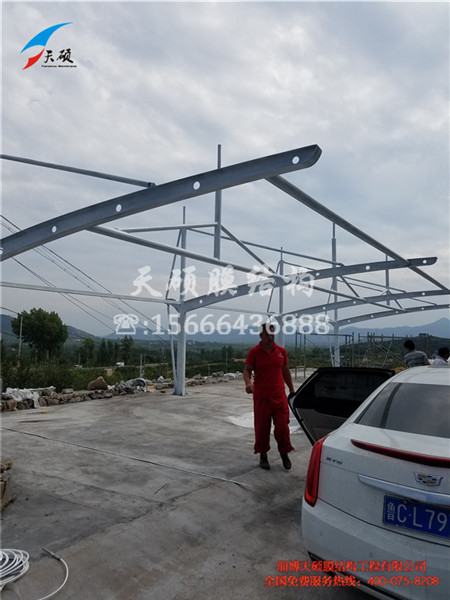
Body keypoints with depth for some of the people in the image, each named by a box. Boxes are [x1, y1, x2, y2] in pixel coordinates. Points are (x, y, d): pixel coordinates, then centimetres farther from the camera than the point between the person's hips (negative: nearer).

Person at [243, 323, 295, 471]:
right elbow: (247, 370, -6)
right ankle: (263, 456, 23)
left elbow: (285, 371, 15)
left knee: (282, 426, 2)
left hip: (279, 396, 2)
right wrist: (248, 382, -27)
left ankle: (284, 454, 21)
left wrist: (292, 390, 16)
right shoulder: (254, 352, -3)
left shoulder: (281, 351, 7)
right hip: (261, 397, -2)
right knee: (262, 428, 6)